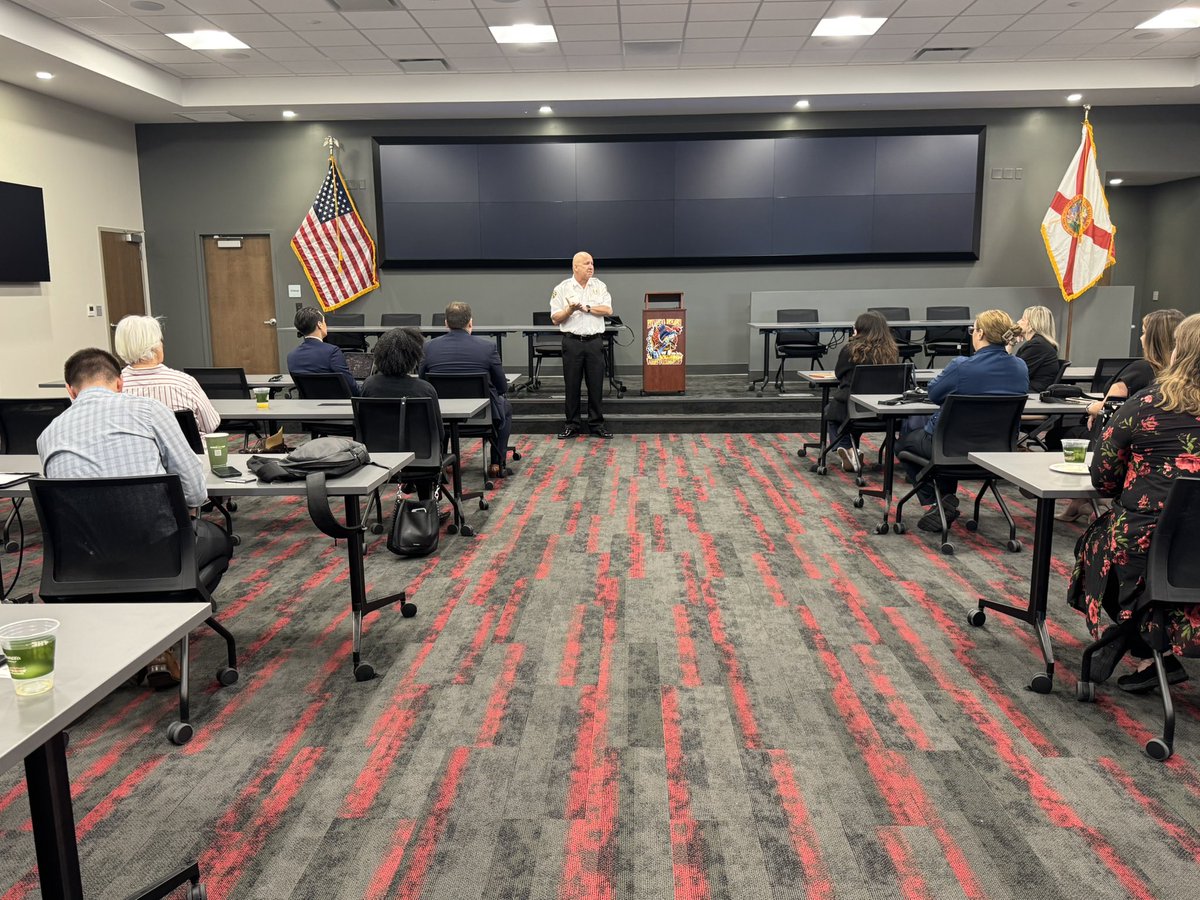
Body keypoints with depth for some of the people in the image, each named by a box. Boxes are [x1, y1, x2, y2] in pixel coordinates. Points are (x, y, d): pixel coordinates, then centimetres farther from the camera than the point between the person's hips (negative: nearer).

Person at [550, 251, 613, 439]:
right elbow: (555, 318, 0)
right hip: (572, 342, -1)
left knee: (596, 384, 3)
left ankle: (597, 424, 12)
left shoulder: (599, 286, 8)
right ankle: (572, 425, 12)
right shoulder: (562, 288, 2)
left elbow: (608, 310, -3)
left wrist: (586, 307, -9)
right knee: (572, 385, 3)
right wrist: (570, 310, -17)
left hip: (595, 341, 1)